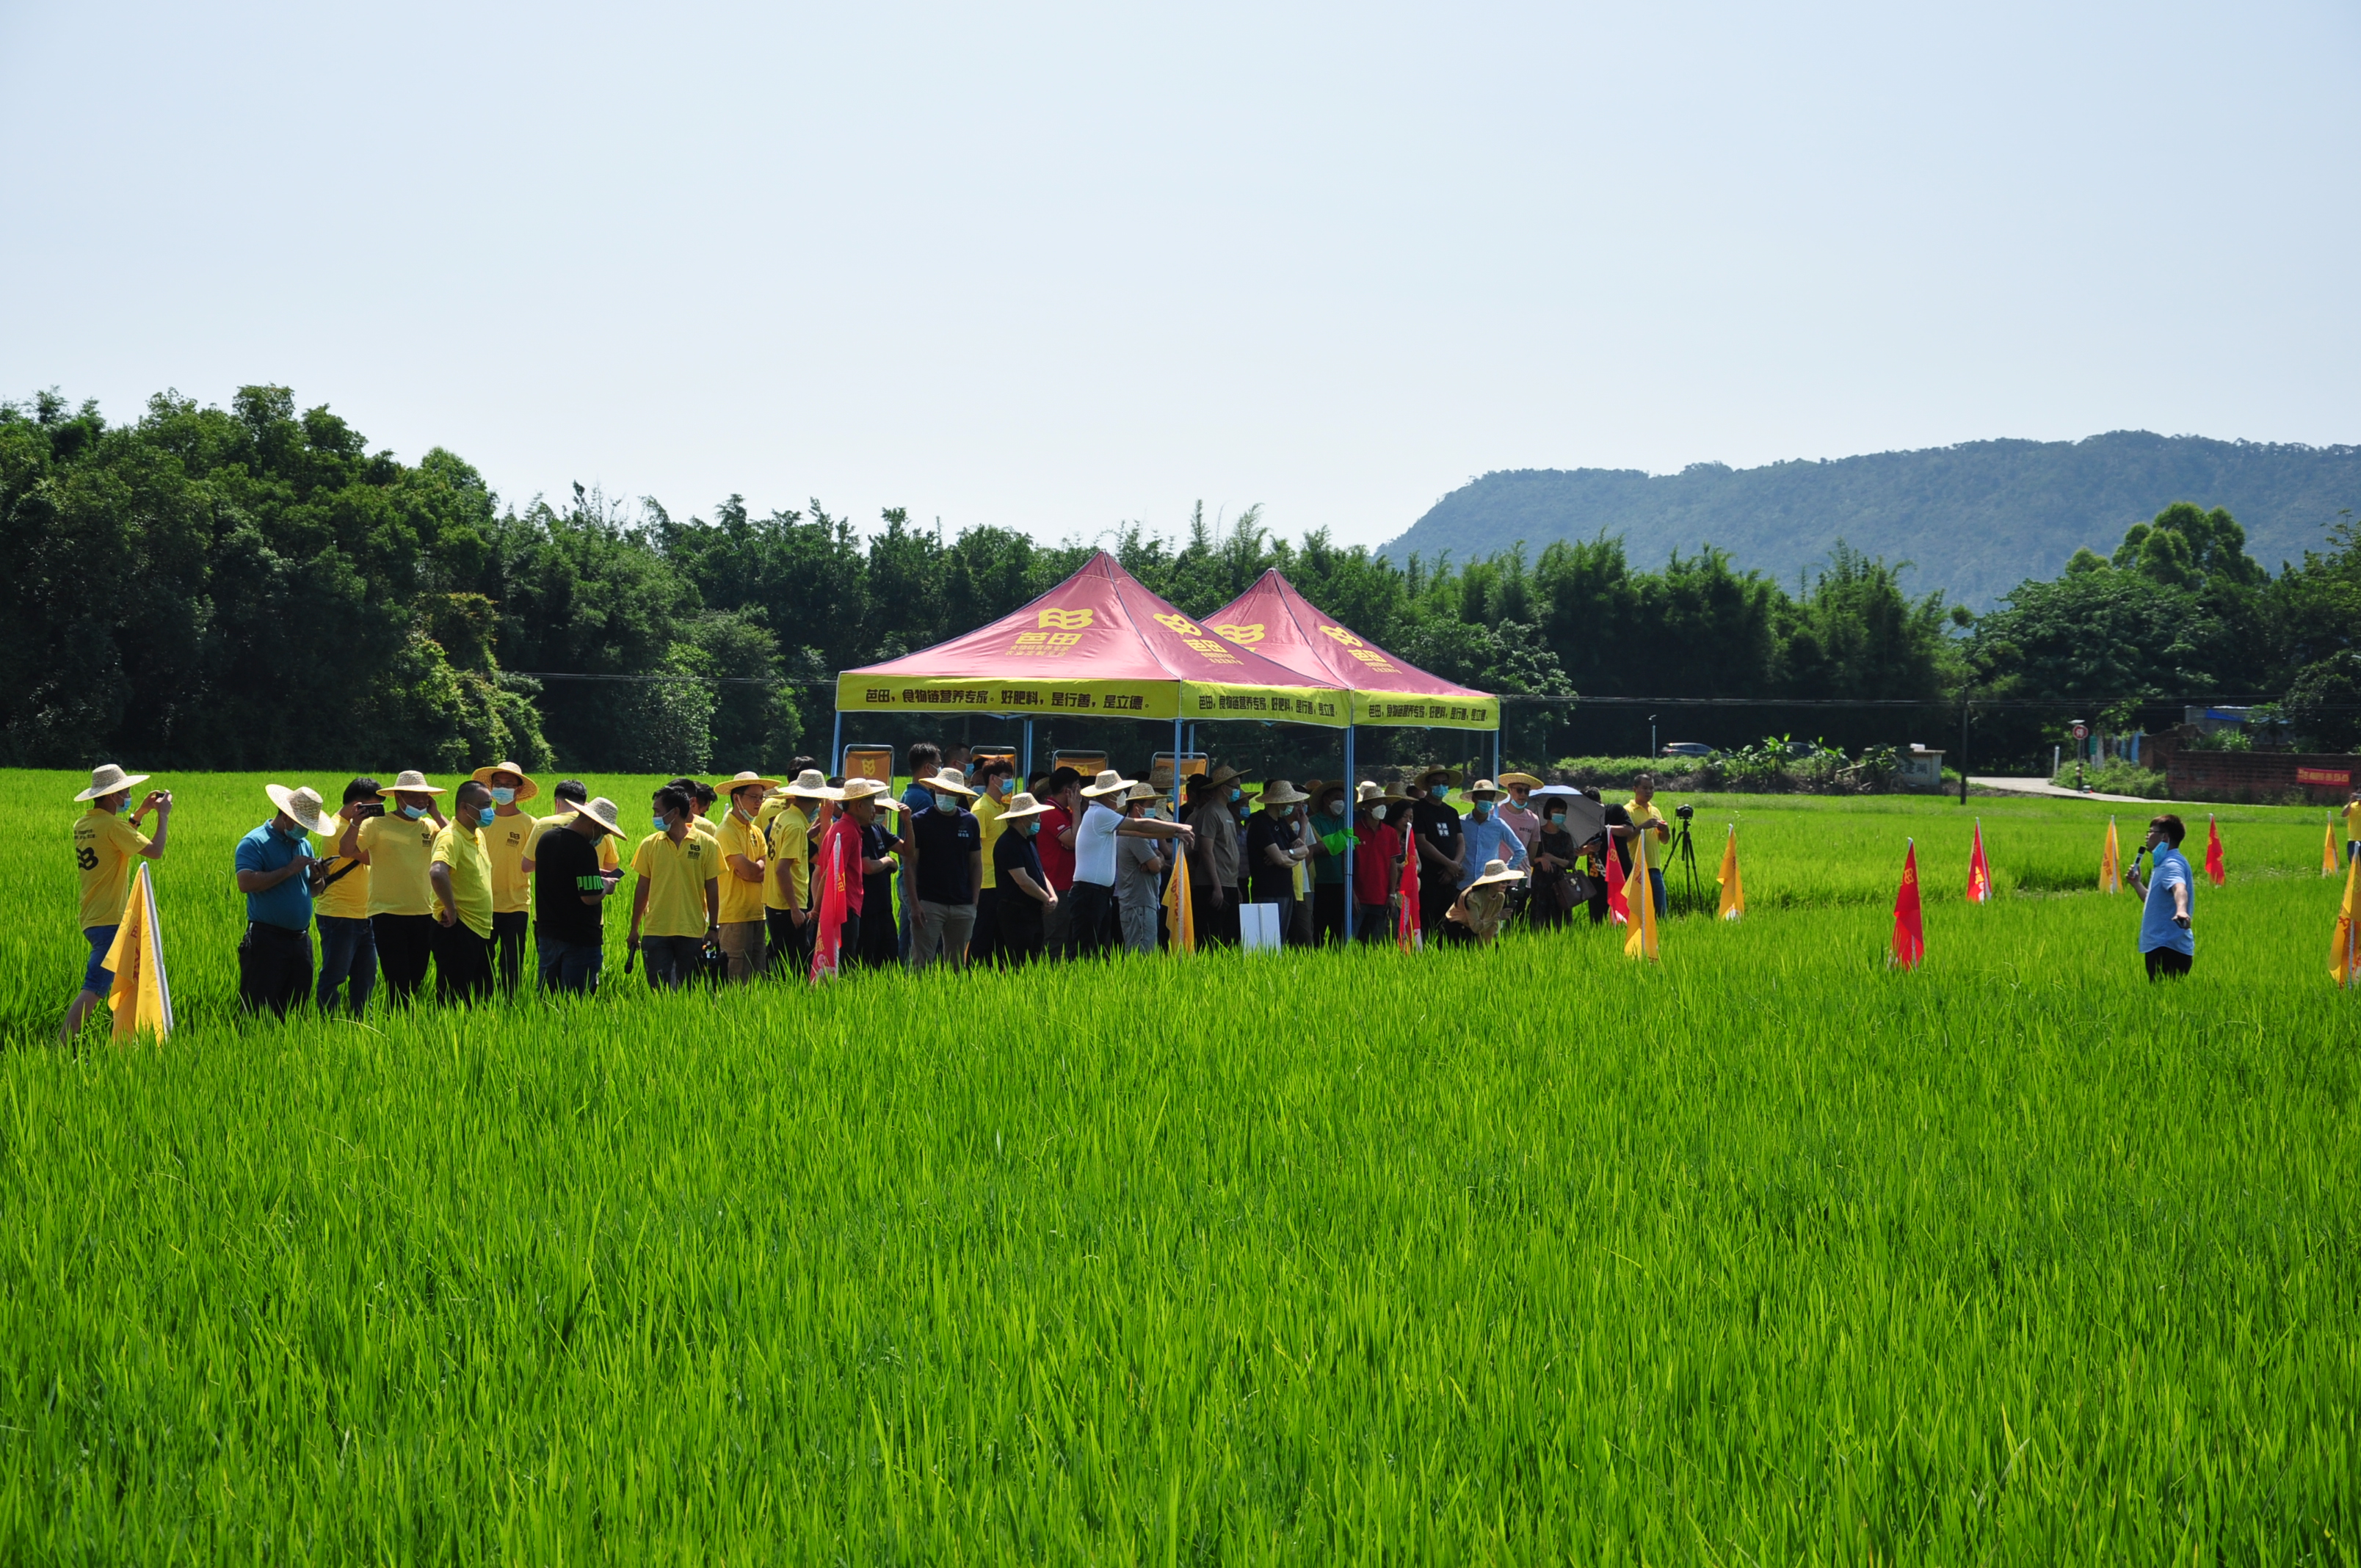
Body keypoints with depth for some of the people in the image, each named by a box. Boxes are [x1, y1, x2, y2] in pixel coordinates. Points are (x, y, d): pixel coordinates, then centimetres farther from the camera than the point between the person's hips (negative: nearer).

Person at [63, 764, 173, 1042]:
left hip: (91, 919, 10)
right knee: (94, 990, -13)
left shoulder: (83, 825, 11)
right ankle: (61, 1047, -18)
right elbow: (155, 851, -18)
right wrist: (163, 815, -5)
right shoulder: (112, 825, -15)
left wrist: (140, 813, 25)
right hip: (110, 922, -10)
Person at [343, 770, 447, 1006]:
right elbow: (347, 851, -12)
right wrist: (356, 822, -27)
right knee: (398, 981, -6)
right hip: (388, 914, -5)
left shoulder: (430, 827, 9)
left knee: (416, 980, 12)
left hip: (423, 914, 5)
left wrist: (437, 816, -5)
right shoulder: (377, 825, -4)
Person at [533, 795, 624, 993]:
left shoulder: (546, 837, 7)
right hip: (581, 938, -8)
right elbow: (590, 897, -23)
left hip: (547, 932, 8)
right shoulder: (584, 850, -19)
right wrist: (605, 887, -1)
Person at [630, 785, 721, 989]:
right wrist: (634, 929, 10)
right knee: (659, 990, -4)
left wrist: (713, 928, 1)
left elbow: (712, 888, 3)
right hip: (655, 932, 1)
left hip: (692, 933, -1)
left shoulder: (705, 844, -1)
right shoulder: (649, 845, 4)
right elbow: (642, 888, 9)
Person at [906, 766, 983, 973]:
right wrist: (914, 903, -11)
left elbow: (976, 864, 13)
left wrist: (974, 902, 5)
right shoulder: (919, 821, -2)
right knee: (921, 963, -8)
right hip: (929, 904, -3)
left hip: (963, 907, 4)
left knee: (958, 966, 9)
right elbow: (910, 863, -4)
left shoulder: (970, 822, 8)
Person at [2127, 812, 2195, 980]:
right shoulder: (2163, 863, 20)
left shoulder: (2171, 864, -14)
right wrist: (2136, 883, 22)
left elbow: (2179, 889, -36)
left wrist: (2181, 910, -55)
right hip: (2159, 946, 11)